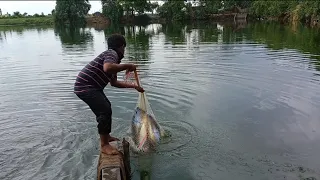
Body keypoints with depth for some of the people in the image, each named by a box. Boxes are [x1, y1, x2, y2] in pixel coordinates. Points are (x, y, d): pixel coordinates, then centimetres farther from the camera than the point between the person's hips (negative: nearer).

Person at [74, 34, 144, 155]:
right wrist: (127, 66, -24)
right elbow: (107, 68, -36)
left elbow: (114, 83, 24)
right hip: (85, 87, -11)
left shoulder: (113, 58, 20)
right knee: (105, 111, -16)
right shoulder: (112, 53, -12)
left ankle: (106, 136, 36)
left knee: (106, 107, 22)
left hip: (91, 86, 11)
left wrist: (134, 86, 25)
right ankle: (104, 145, -4)